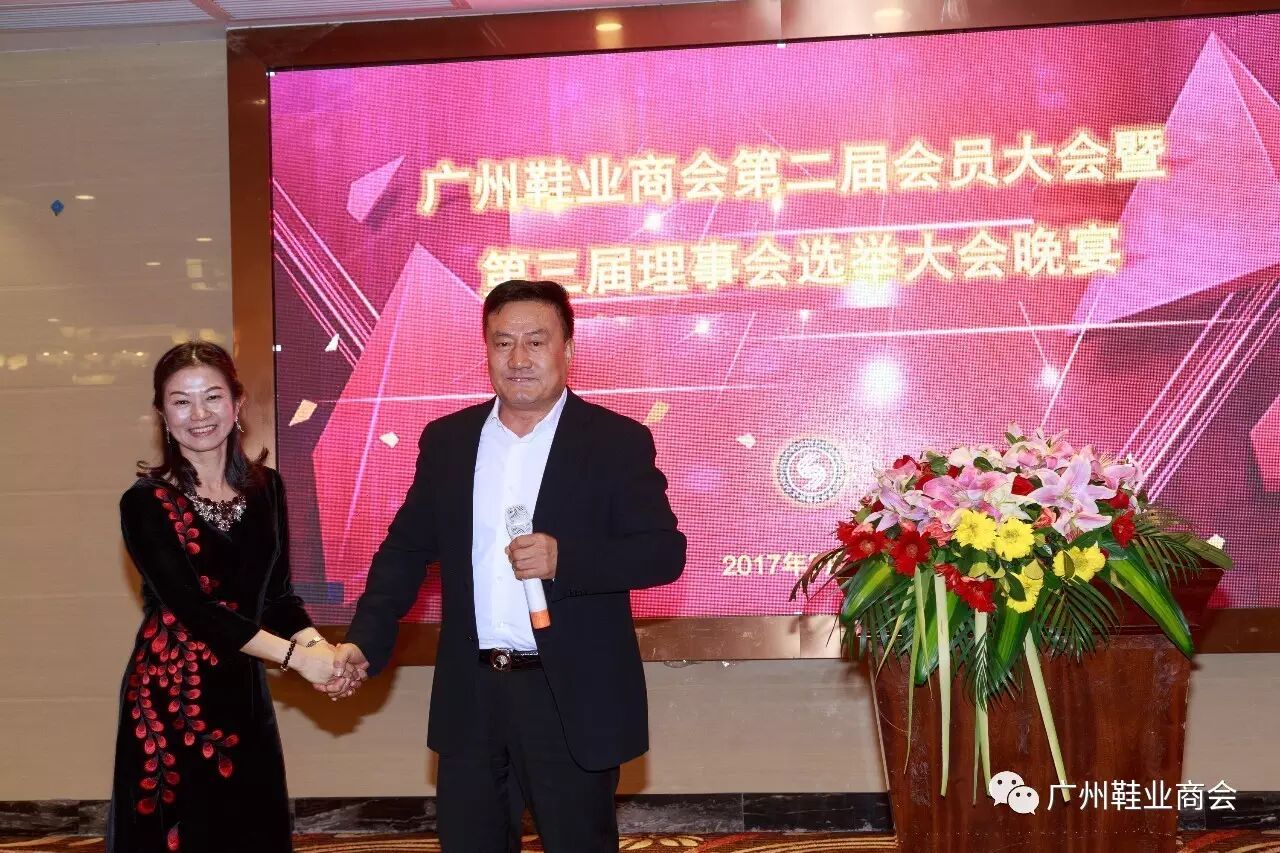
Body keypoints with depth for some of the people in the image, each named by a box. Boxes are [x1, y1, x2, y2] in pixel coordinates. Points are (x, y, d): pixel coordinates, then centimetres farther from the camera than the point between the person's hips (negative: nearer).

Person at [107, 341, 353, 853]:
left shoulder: (266, 488, 5)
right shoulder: (146, 503, -10)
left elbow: (276, 592, 4)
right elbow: (192, 607, -18)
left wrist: (319, 647, -16)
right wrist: (295, 655, -24)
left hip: (243, 693, 4)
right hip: (171, 696, -4)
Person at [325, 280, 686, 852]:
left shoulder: (617, 441, -5)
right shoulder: (446, 439, 6)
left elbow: (665, 552, -11)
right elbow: (408, 546, 11)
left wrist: (565, 558, -25)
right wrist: (365, 640, -1)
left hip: (572, 700, -3)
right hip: (469, 697, 4)